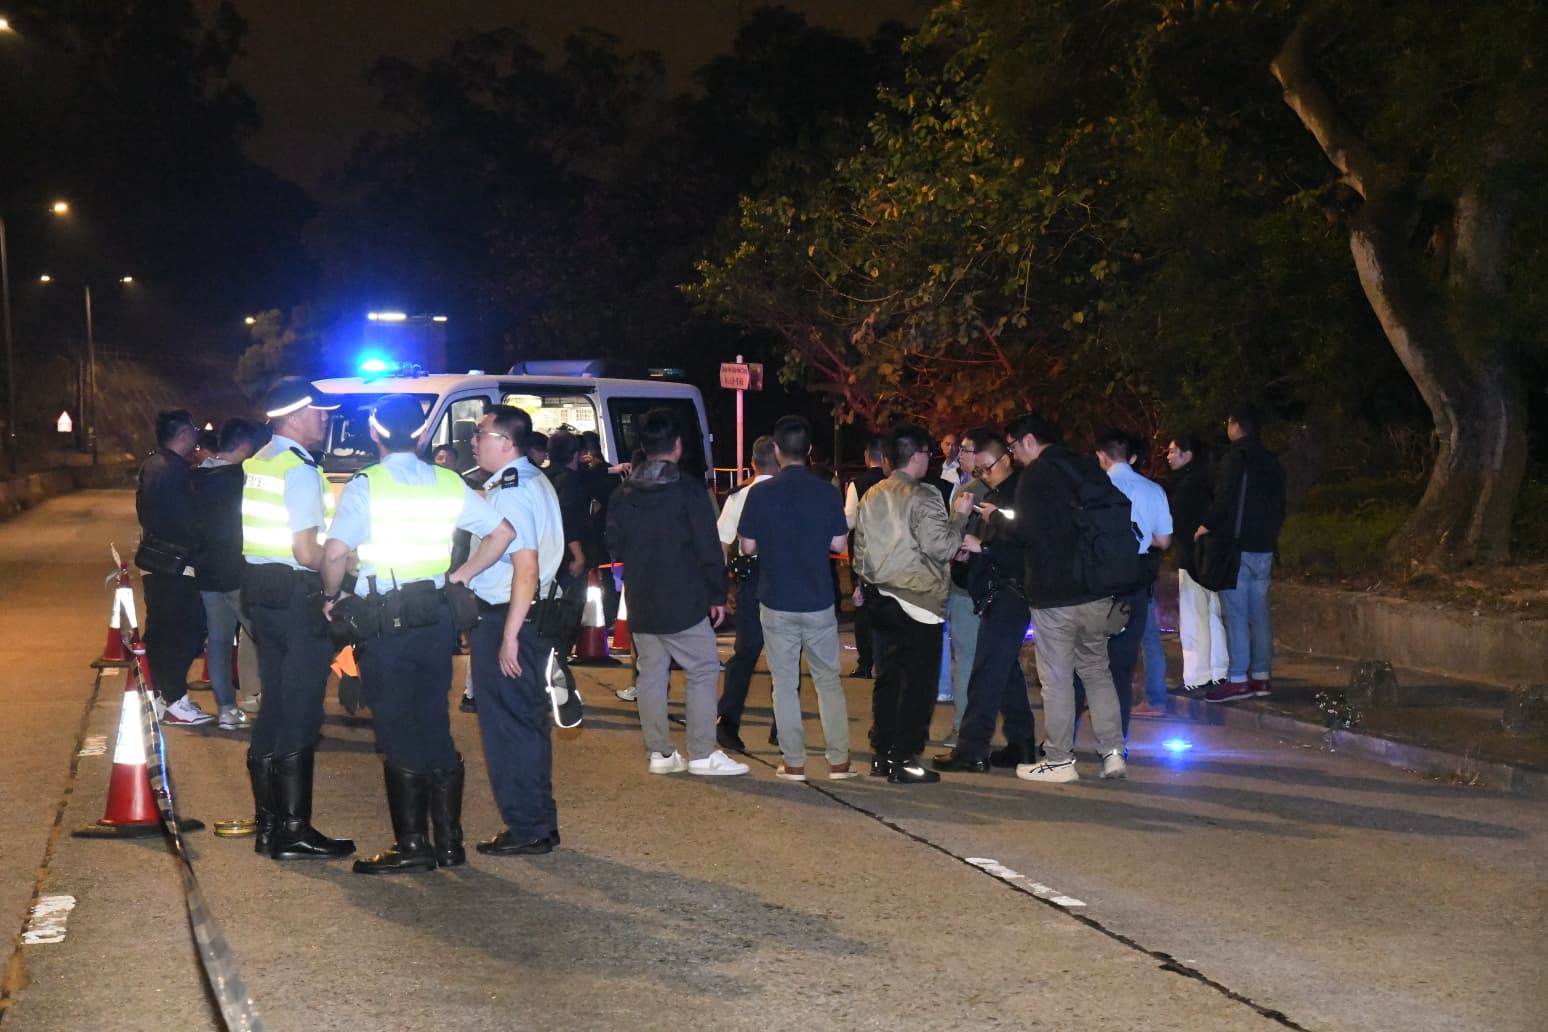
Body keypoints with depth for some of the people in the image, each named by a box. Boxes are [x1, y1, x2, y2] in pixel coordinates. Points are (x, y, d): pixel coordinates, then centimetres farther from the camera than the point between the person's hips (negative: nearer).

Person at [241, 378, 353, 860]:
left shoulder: (257, 463, 12)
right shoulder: (300, 470, -16)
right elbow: (307, 552, -21)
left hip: (260, 590, 9)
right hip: (295, 595, -9)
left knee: (273, 708, 15)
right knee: (299, 716, -2)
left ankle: (268, 824, 22)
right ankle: (294, 831, 3)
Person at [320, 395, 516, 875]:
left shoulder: (365, 485, -9)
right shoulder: (448, 483, 5)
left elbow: (335, 552, -18)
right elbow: (502, 532, 5)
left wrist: (331, 595, -1)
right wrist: (460, 577, 10)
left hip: (384, 621, -4)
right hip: (435, 616, 5)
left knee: (400, 735, 1)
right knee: (435, 728, 13)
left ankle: (412, 845, 4)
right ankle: (449, 841, 17)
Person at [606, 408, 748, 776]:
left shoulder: (623, 493, 5)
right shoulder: (689, 490, -10)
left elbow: (614, 545, 10)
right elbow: (709, 548, -11)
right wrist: (717, 595, -3)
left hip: (640, 602, 5)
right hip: (684, 601, -5)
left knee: (651, 674, 10)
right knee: (703, 670, 2)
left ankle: (660, 752, 12)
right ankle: (702, 754, -2)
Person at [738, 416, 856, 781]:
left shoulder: (760, 494, -8)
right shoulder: (827, 493, -6)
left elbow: (748, 546, -3)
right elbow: (838, 544, 0)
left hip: (776, 603, -1)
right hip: (818, 601, 1)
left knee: (785, 683, 8)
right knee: (828, 680, 12)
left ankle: (794, 762, 9)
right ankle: (839, 760, 12)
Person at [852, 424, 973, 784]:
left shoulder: (872, 496, 9)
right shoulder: (922, 497, -13)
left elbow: (860, 547, 14)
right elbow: (941, 548, -17)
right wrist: (959, 515, -5)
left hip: (882, 598, 8)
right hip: (918, 601, -8)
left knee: (888, 675, 14)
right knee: (918, 681, -2)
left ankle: (882, 754, 18)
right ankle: (904, 759, -2)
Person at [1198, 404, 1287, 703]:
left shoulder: (1235, 458, -11)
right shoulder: (1272, 462, 14)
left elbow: (1225, 498, -19)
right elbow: (1280, 506, 20)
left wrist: (1207, 525, -6)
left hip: (1237, 546, -8)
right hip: (1264, 548, 8)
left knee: (1236, 614, -7)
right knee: (1259, 612, 11)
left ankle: (1238, 679, -9)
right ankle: (1261, 676, 13)